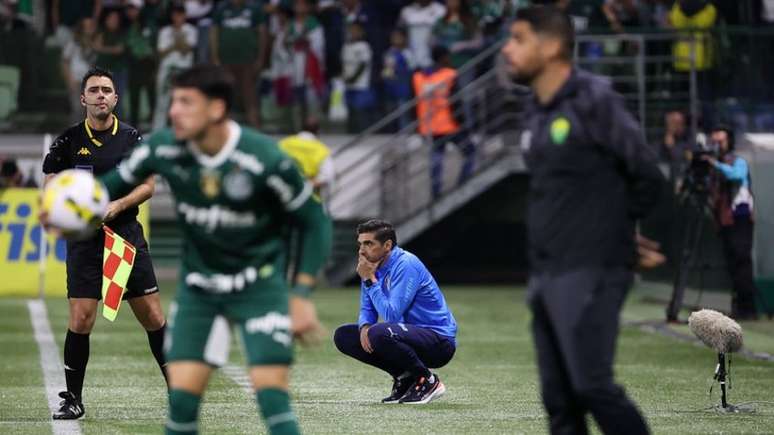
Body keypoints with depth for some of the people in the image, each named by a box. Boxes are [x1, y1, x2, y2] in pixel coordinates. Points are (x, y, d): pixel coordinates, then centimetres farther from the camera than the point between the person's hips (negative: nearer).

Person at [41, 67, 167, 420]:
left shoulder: (132, 137, 4)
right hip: (84, 239, -1)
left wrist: (117, 205, -12)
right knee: (80, 318, -7)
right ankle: (73, 399, 4)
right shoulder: (69, 140, 0)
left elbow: (148, 184, 5)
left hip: (126, 234, 1)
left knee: (152, 315, 1)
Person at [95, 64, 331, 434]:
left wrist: (301, 296, -11)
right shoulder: (163, 149, -12)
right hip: (198, 286, 4)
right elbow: (114, 184, 4)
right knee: (181, 397, -4)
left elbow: (314, 223, -9)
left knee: (272, 395, -14)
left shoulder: (266, 160, -22)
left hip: (260, 284, -3)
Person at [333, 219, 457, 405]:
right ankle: (404, 377, 4)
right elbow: (367, 310, 10)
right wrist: (364, 327, -13)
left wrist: (370, 280, -21)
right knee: (343, 335, 1)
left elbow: (391, 315, -26)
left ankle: (427, 380, -14)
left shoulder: (406, 265, -20)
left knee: (379, 333, -35)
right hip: (412, 335, 9)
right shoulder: (372, 265, 5)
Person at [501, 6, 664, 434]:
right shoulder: (536, 114, 14)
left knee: (591, 384, -14)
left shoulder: (594, 101, -10)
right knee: (559, 399, 7)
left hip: (589, 273, -8)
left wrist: (617, 231, 4)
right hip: (545, 276, 8)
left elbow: (647, 175, -10)